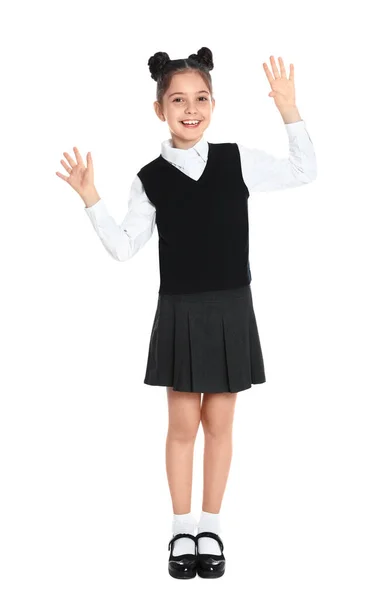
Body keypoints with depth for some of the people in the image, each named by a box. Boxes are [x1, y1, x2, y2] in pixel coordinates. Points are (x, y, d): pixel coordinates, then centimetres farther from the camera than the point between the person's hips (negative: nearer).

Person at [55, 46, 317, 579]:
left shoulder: (238, 160, -3)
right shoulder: (152, 178, -4)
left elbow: (305, 172, 4)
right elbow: (124, 247, 0)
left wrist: (290, 111, -5)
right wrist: (91, 202, -10)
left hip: (230, 310, 1)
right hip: (180, 312, 0)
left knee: (219, 423, 9)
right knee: (183, 423, 6)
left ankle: (210, 529, 22)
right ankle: (182, 531, 21)